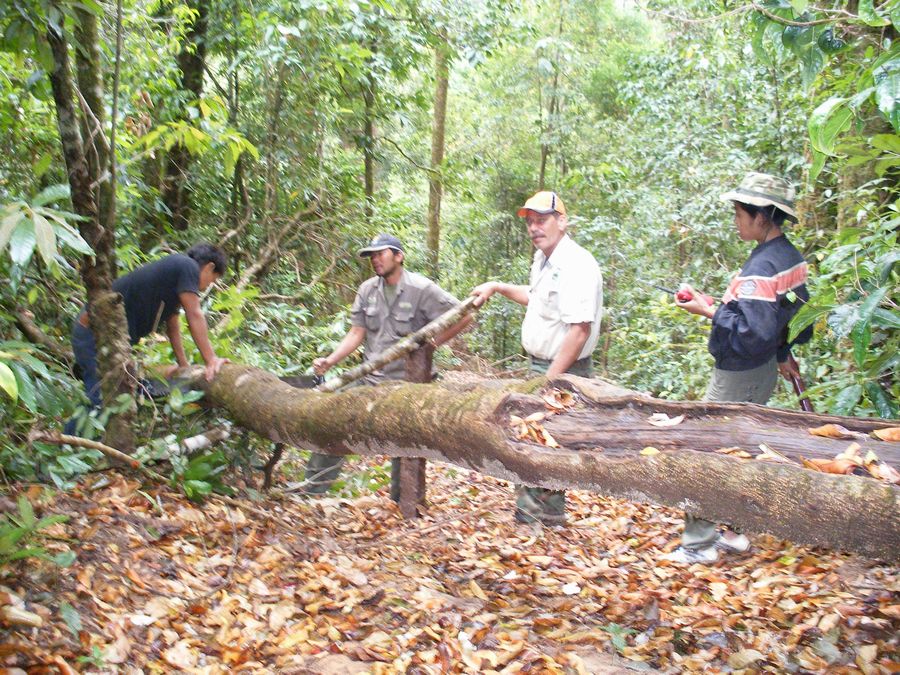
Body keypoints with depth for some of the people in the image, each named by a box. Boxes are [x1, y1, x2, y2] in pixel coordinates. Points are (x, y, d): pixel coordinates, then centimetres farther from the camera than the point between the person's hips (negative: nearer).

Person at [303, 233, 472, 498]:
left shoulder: (422, 289, -11)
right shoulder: (367, 290, 5)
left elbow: (463, 317, -10)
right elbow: (356, 333, 4)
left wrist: (431, 343, -9)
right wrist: (329, 361, -9)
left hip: (405, 381, -5)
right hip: (370, 377, 5)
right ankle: (313, 489, 11)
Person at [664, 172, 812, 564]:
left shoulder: (761, 268, -25)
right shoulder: (791, 258, 6)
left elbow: (752, 332, -30)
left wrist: (710, 311, -24)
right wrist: (784, 353, 22)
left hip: (738, 376, -10)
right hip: (765, 371, 10)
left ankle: (698, 544, 9)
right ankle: (733, 532, 30)